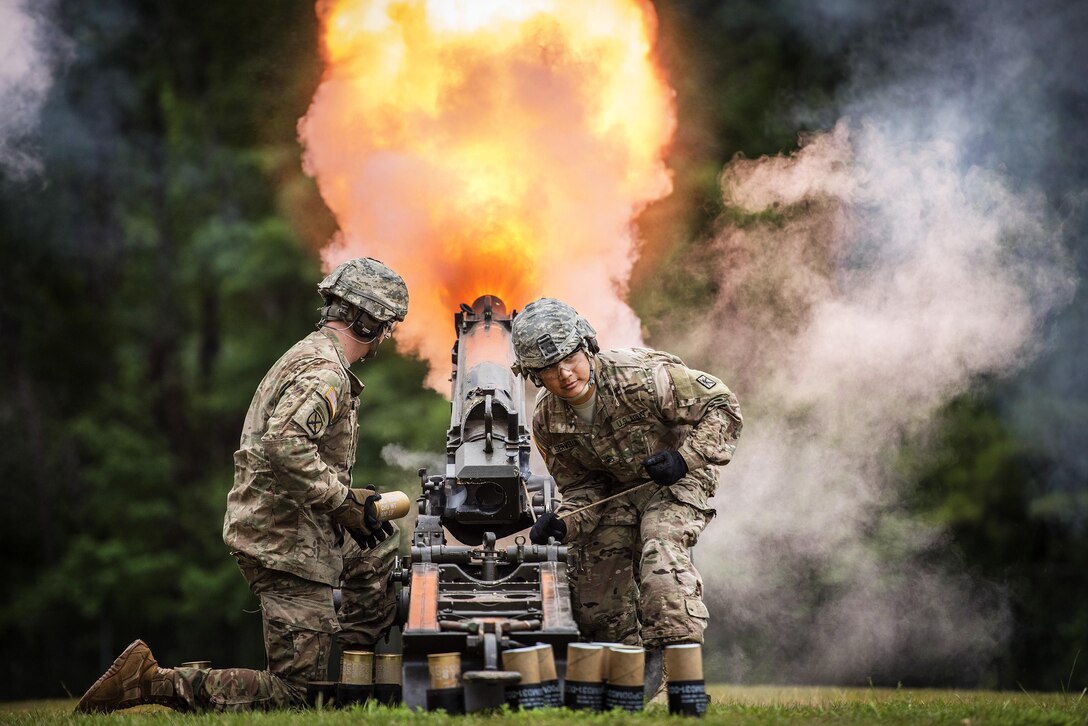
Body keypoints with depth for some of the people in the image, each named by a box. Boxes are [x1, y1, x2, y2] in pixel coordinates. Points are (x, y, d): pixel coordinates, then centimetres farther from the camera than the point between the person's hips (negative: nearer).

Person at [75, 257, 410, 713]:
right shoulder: (325, 371, -16)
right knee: (294, 694, -7)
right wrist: (345, 502, -23)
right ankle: (152, 681, -12)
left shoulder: (309, 356, 17)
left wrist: (354, 500, 16)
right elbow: (284, 445, -32)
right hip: (289, 545, -10)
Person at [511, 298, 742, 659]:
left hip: (675, 482, -6)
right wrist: (563, 522, -23)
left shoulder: (641, 375, -27)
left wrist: (686, 458, -30)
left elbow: (721, 405, -19)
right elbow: (581, 488, -1)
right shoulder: (548, 422, -10)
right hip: (616, 491, 6)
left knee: (660, 550, -32)